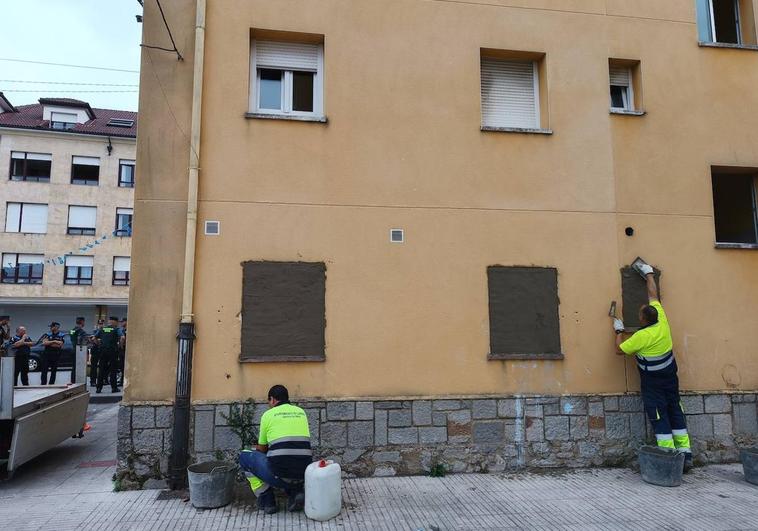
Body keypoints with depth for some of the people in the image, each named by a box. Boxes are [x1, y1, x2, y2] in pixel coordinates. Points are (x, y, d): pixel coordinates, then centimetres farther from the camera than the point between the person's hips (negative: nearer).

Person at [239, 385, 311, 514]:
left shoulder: (268, 414, 5)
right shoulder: (301, 412, 18)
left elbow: (261, 449, 18)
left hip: (280, 474, -5)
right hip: (304, 474, 5)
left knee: (245, 456, 18)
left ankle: (267, 502, 15)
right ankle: (295, 492, 12)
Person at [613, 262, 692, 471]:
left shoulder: (641, 336, -22)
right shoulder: (662, 320, -7)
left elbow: (619, 350, -11)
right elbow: (653, 295, 6)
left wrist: (619, 331, 2)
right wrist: (649, 274, 18)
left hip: (652, 382, -6)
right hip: (670, 377, 6)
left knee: (659, 417, -2)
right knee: (676, 412, 10)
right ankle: (685, 454, 13)